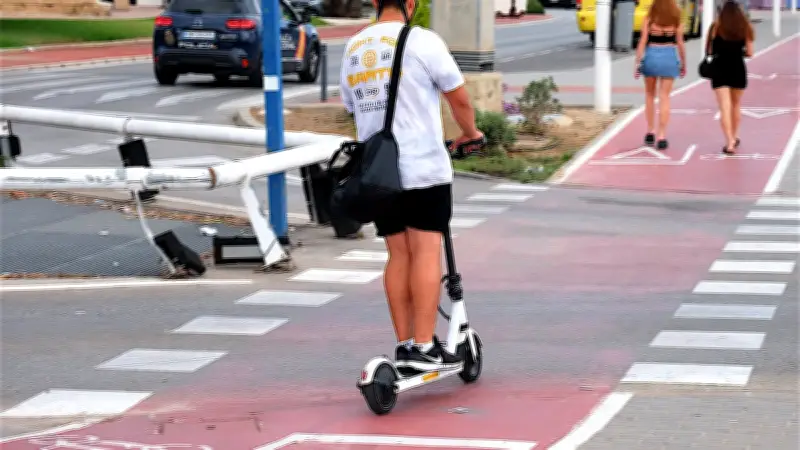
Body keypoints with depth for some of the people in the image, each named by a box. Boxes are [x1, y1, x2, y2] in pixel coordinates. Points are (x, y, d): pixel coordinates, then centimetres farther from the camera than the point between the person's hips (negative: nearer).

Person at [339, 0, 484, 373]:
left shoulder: (352, 49, 12)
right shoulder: (422, 41, -8)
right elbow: (459, 99, -2)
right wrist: (469, 132, 18)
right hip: (423, 167, -6)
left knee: (398, 255, 10)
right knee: (427, 250, -5)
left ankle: (404, 344, 10)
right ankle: (423, 346, -9)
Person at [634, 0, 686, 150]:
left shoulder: (649, 19, -1)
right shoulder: (676, 20, 1)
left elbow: (642, 42, -5)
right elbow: (680, 43, 2)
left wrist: (638, 63, -1)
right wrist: (683, 63, 12)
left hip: (651, 57, 0)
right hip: (669, 58, 0)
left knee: (650, 95, 19)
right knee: (664, 98, 2)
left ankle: (650, 132, 19)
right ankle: (661, 136, -3)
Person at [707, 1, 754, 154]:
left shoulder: (716, 27, -2)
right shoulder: (745, 28, 2)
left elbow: (710, 51, -3)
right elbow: (749, 53, 1)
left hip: (720, 69, -2)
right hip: (738, 68, 2)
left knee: (724, 107, -5)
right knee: (736, 105, 22)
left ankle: (730, 142, -16)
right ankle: (734, 137, 35)